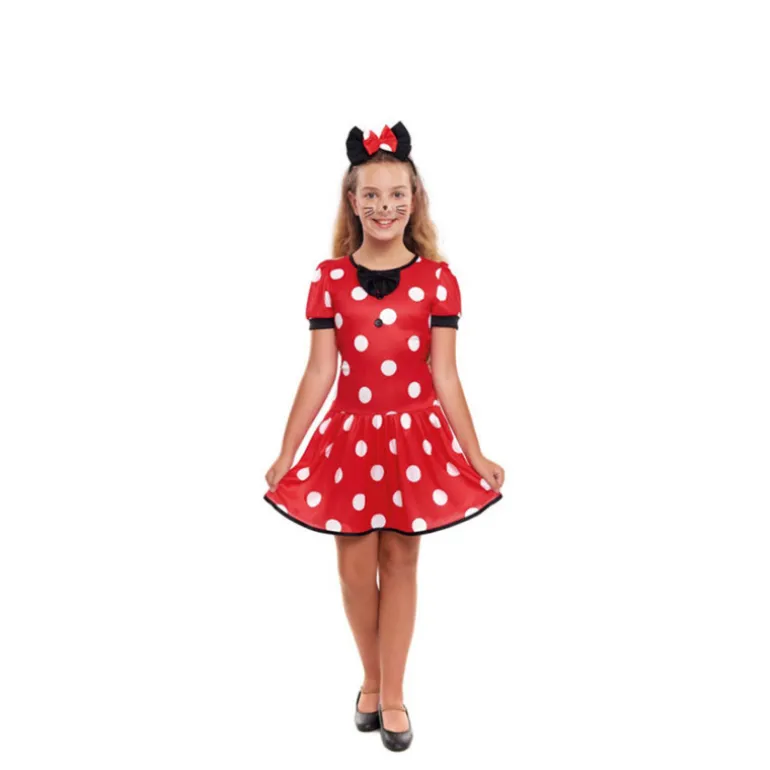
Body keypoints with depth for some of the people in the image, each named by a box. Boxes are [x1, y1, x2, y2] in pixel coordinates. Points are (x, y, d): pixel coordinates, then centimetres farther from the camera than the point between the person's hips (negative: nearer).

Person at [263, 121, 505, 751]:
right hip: (351, 434, 1)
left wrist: (475, 455, -4)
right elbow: (319, 374, 0)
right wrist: (286, 455, -1)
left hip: (416, 434, -1)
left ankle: (392, 694, 24)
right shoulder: (330, 278, -1)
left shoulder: (437, 277, -3)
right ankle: (372, 679, 32)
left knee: (400, 563, 8)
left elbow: (444, 375, -2)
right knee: (355, 567, 7)